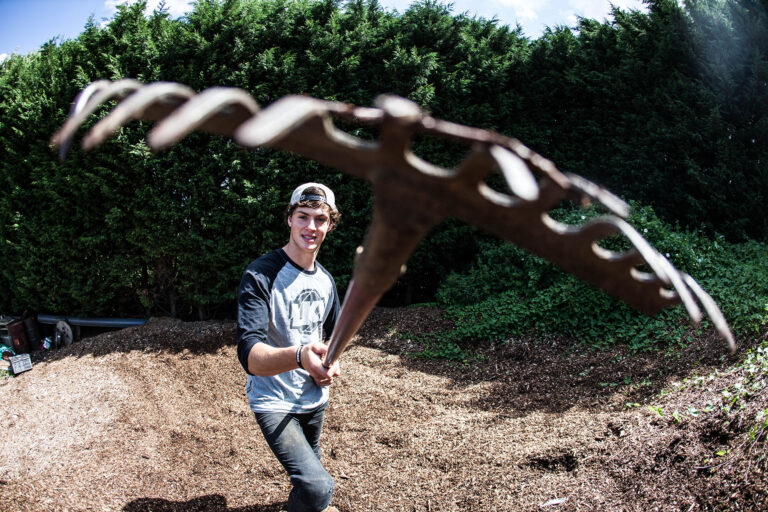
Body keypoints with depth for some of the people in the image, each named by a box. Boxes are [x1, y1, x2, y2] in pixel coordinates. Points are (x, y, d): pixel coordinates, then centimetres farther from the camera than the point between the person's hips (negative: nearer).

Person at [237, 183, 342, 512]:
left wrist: (332, 362, -3)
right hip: (274, 401, -6)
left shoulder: (325, 279, 3)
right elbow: (250, 357, -32)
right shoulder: (260, 275, -21)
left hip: (314, 396, 7)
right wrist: (299, 356, -51)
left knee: (309, 469, 26)